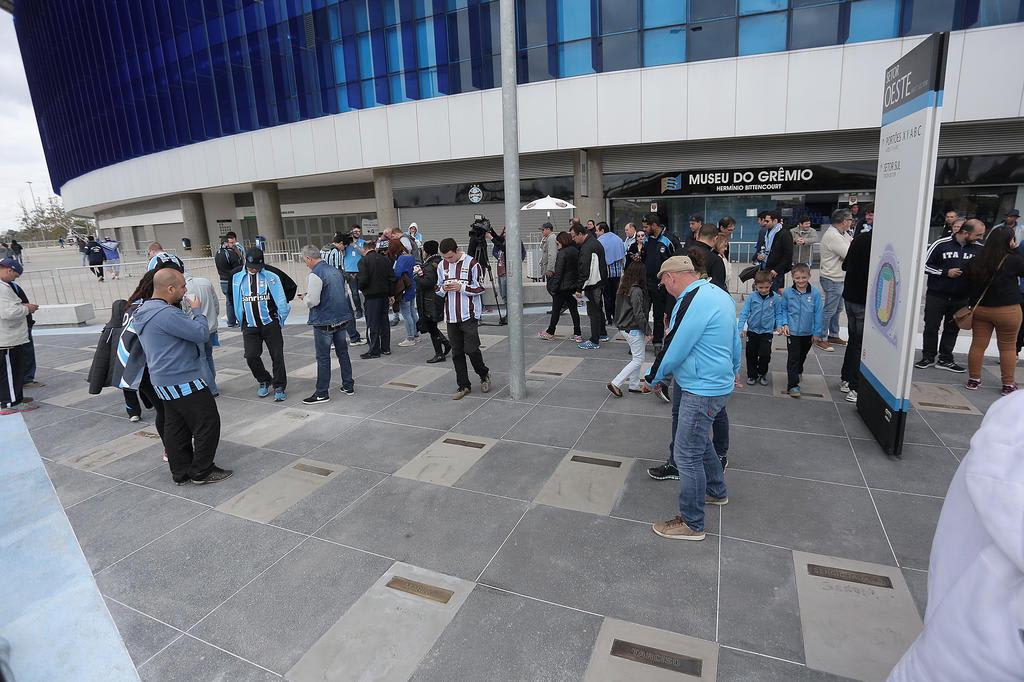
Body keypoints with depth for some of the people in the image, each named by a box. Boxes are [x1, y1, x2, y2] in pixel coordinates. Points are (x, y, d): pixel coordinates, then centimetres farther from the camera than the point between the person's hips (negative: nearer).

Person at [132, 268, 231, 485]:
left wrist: (189, 311, 7)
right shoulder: (165, 313, -24)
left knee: (176, 426, 16)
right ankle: (201, 472, 10)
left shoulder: (145, 311, 10)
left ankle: (181, 472, 25)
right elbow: (201, 333, -21)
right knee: (208, 423, 0)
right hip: (183, 381, -10)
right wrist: (197, 310, -6)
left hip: (165, 380, 10)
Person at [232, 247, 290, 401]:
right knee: (251, 356, -4)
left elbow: (281, 301, -2)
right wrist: (241, 321, 15)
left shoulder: (271, 277, -5)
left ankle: (279, 387, 12)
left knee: (277, 356, 0)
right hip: (250, 326, 3)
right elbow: (236, 302, 14)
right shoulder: (237, 278, 5)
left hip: (270, 323, -2)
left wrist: (281, 319, 1)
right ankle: (264, 381, 22)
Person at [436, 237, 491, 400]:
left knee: (471, 349, -6)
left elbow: (480, 288, -6)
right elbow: (438, 288, 16)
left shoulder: (472, 264, -7)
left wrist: (461, 287, -16)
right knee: (457, 353, 7)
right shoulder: (442, 266, 9)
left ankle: (484, 375, 22)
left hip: (469, 315, -5)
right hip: (451, 316, 5)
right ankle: (464, 385, 19)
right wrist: (444, 288, -7)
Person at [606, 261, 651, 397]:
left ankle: (634, 385, 27)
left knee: (636, 357, 19)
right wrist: (647, 330, -11)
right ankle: (615, 384, -2)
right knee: (638, 360, 1)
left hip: (624, 327, 9)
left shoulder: (622, 288, 5)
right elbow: (639, 314, -21)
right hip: (634, 329, -9)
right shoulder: (637, 291, -20)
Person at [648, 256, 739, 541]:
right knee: (700, 440, 27)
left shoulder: (692, 303, -24)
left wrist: (656, 378, -2)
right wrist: (733, 371, 32)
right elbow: (734, 341, 17)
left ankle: (692, 524, 14)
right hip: (719, 383, 10)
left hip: (701, 391, -10)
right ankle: (716, 491, 47)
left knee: (686, 454, 0)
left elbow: (675, 351, -20)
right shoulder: (719, 294, 8)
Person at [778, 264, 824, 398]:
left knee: (802, 355, 23)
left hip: (808, 332, 2)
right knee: (793, 357, -4)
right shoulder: (788, 292, -9)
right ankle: (793, 385, -1)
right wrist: (784, 324, -9)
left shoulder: (815, 293, -9)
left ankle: (798, 371, 49)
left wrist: (817, 332, -3)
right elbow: (783, 310, 3)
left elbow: (818, 313, -4)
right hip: (792, 331, -2)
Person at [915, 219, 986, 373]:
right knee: (931, 327, 6)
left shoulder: (979, 249, -1)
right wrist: (946, 272, -15)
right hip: (936, 295, -3)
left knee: (952, 330, 10)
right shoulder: (941, 244, -10)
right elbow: (925, 265, -5)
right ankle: (928, 357, 18)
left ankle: (945, 359, 20)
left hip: (961, 298, 3)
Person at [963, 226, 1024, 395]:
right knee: (1008, 347, 9)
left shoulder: (976, 260, -2)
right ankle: (1008, 384, 16)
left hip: (980, 309, 3)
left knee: (978, 344, 10)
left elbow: (967, 278, 11)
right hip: (1007, 311, -3)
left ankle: (973, 380, 17)